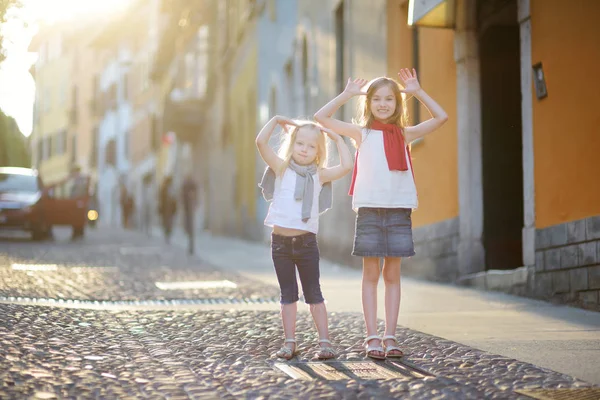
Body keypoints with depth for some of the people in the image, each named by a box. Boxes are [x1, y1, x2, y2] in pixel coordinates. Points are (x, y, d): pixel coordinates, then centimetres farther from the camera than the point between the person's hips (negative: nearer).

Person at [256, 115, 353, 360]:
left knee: (314, 294, 5)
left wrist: (338, 139, 4)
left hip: (306, 241, 0)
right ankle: (290, 342, 13)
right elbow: (261, 142, -8)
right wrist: (276, 120, 1)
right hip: (280, 241, 0)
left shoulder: (319, 175, 4)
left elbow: (346, 166, -7)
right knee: (288, 295, 9)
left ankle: (324, 342, 7)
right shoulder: (281, 168, 2)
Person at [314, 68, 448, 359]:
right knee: (371, 273, 1)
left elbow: (441, 118, 8)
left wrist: (417, 91, 5)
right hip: (369, 208, -1)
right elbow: (321, 117, 0)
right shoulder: (361, 133, 6)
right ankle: (372, 337, 2)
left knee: (393, 274, 4)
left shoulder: (404, 134, 10)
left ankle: (390, 337, 8)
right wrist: (348, 93, 2)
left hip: (399, 209, 2)